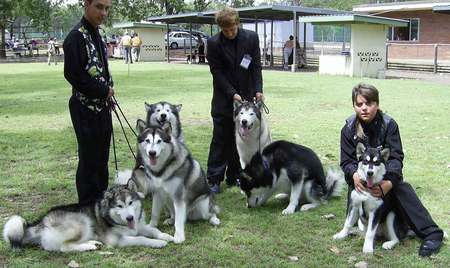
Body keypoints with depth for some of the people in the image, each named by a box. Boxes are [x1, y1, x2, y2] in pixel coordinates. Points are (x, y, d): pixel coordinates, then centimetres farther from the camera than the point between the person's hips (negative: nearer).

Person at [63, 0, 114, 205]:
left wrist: (108, 90, 4)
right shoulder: (76, 37, -16)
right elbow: (72, 75, -22)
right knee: (89, 158, 0)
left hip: (102, 107, 9)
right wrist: (103, 91, -15)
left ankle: (100, 196, 31)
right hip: (85, 109, -9)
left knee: (101, 157, 17)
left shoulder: (96, 35, 11)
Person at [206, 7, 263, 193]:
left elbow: (256, 66, 0)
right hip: (224, 99, -2)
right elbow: (217, 72, -9)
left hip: (246, 96, 2)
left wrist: (258, 90, -12)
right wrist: (232, 94, -16)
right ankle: (214, 179, 5)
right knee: (220, 139, -1)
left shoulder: (251, 38, -3)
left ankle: (234, 176, 18)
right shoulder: (213, 43, -9)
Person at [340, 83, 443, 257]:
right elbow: (346, 161, -7)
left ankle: (431, 233, -34)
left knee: (402, 189, -31)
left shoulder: (389, 125, -9)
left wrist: (389, 182, -34)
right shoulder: (349, 129, -5)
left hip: (386, 175, -1)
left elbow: (396, 157, -16)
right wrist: (354, 175, -31)